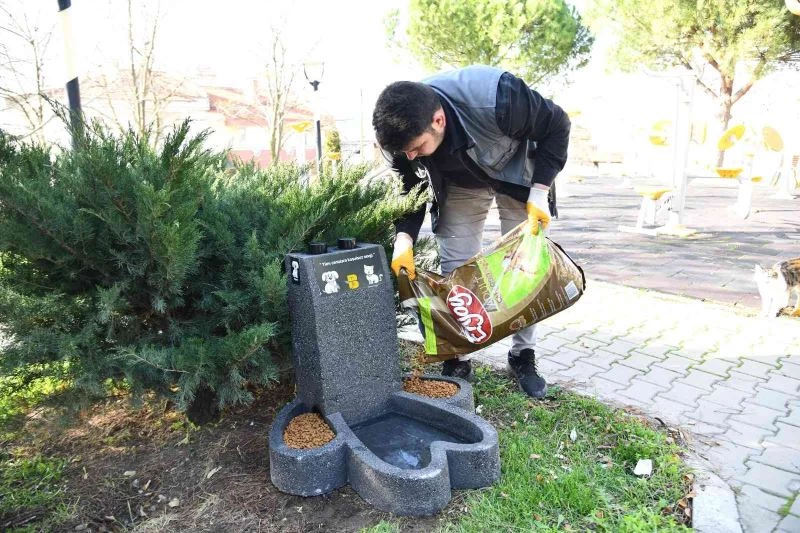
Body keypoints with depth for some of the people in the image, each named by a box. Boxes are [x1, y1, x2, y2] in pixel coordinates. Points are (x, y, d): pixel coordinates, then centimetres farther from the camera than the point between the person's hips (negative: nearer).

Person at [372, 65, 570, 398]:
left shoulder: (495, 97, -42)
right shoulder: (404, 131, -29)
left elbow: (556, 125, -23)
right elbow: (410, 188, -12)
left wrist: (538, 193, -27)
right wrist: (404, 239, -28)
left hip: (516, 174, -2)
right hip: (460, 183, 3)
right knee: (455, 270, -3)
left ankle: (523, 356, 15)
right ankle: (457, 360, 10)